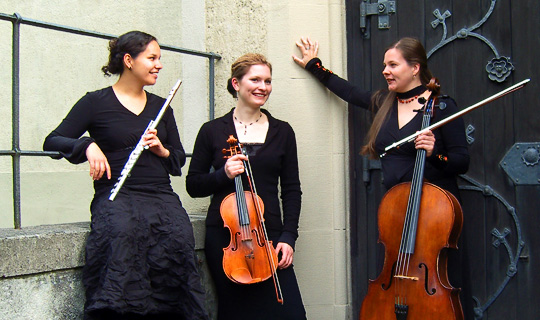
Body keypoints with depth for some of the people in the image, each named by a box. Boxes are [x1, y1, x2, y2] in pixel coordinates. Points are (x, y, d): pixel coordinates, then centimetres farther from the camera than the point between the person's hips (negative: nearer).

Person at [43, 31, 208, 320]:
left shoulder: (160, 107, 21)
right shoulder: (96, 103, 7)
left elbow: (179, 160, 25)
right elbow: (52, 142, 2)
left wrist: (162, 150, 3)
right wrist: (88, 145, -16)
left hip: (161, 196, 3)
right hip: (116, 196, -3)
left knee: (176, 238, -31)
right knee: (122, 231, -38)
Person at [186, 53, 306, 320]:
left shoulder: (282, 132, 9)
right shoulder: (213, 131, 6)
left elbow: (291, 190, 8)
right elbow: (193, 185, 7)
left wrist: (288, 237, -2)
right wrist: (223, 175, -12)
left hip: (269, 236, 1)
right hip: (224, 239, -1)